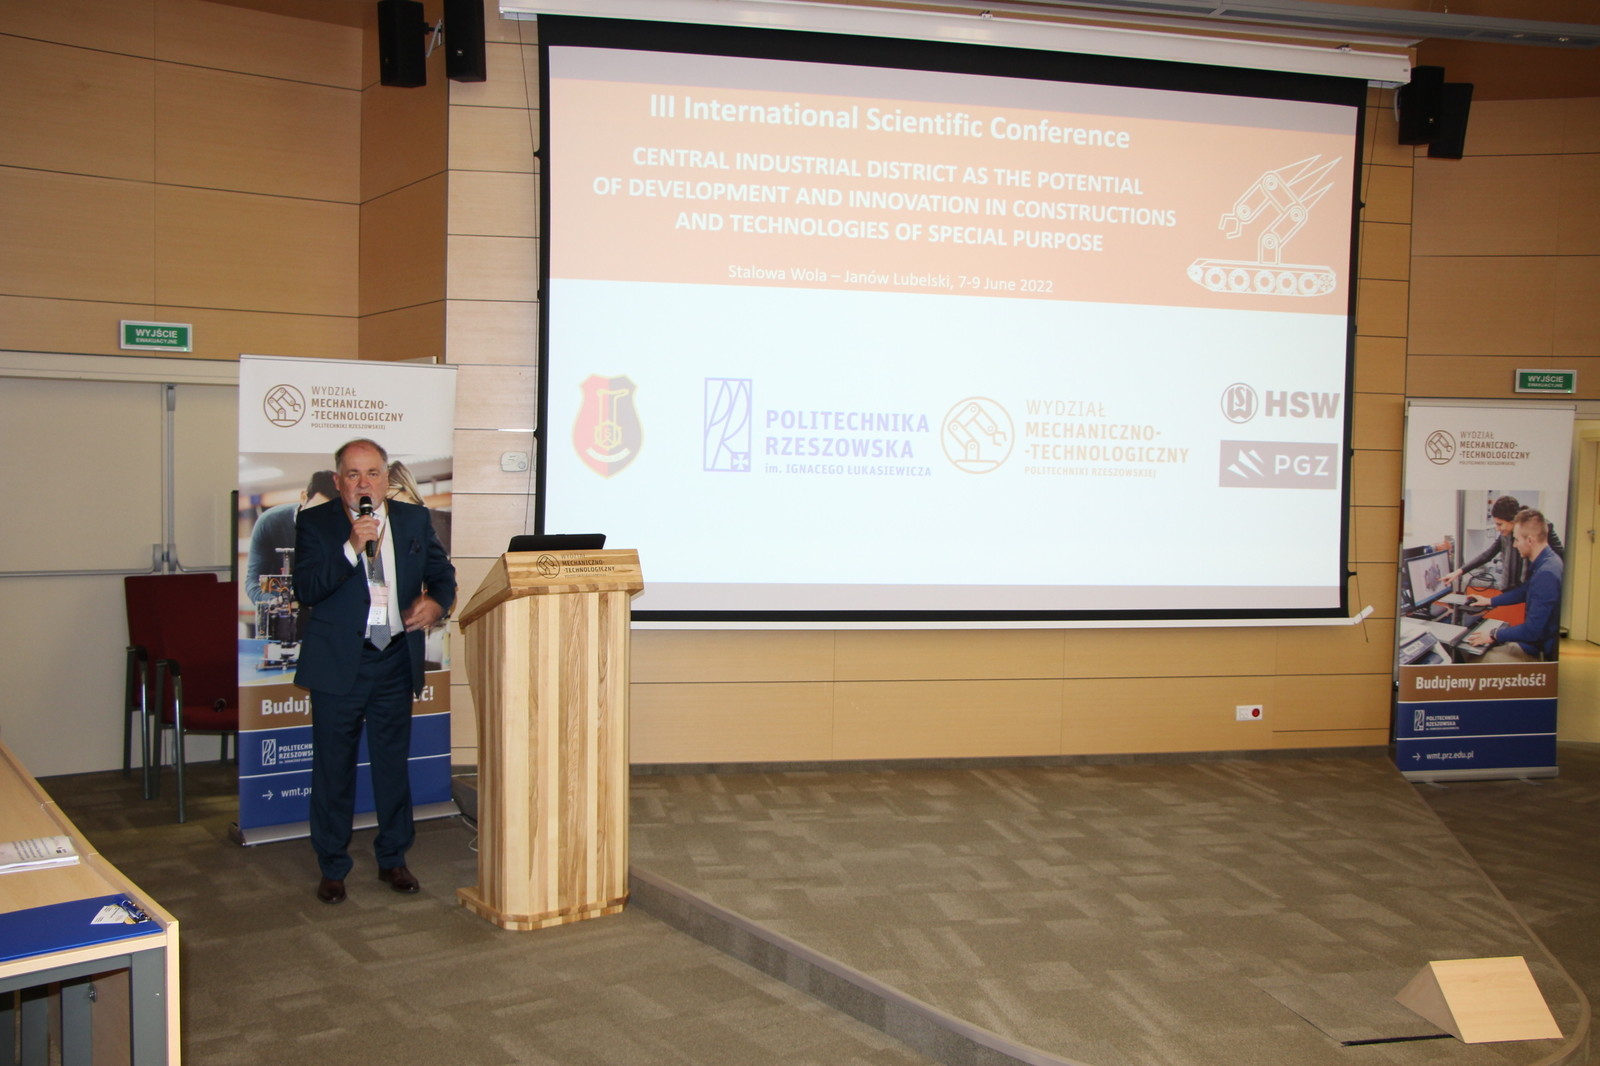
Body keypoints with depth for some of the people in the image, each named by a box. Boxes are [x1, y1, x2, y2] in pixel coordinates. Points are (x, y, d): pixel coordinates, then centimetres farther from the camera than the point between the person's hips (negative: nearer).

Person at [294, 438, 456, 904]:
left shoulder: (414, 519, 6)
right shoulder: (315, 523, -2)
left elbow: (442, 573, 12)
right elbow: (306, 590, -13)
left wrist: (435, 602, -10)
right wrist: (352, 547, -23)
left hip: (395, 661, 3)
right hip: (337, 664, -2)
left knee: (393, 763, 12)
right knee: (333, 768, 6)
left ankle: (392, 859, 26)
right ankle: (333, 868, 20)